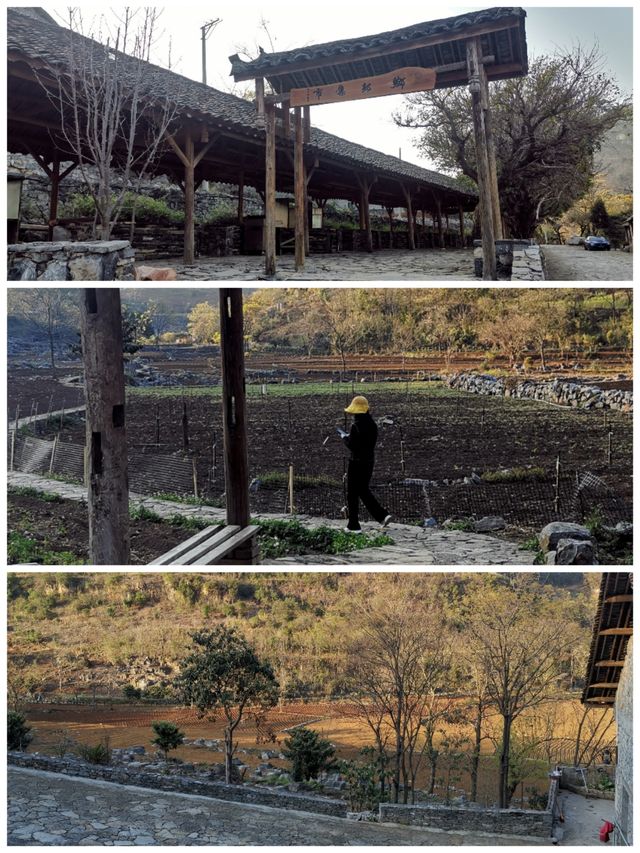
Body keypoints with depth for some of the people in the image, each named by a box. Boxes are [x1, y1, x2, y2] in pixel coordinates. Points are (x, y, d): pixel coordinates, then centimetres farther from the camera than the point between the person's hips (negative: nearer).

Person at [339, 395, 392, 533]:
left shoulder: (356, 426, -19)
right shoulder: (372, 424, 5)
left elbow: (352, 445, -19)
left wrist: (345, 437, 0)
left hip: (357, 462, -8)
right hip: (370, 460, 8)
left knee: (352, 494, 4)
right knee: (364, 490, 22)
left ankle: (354, 526, 10)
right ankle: (383, 515, 12)